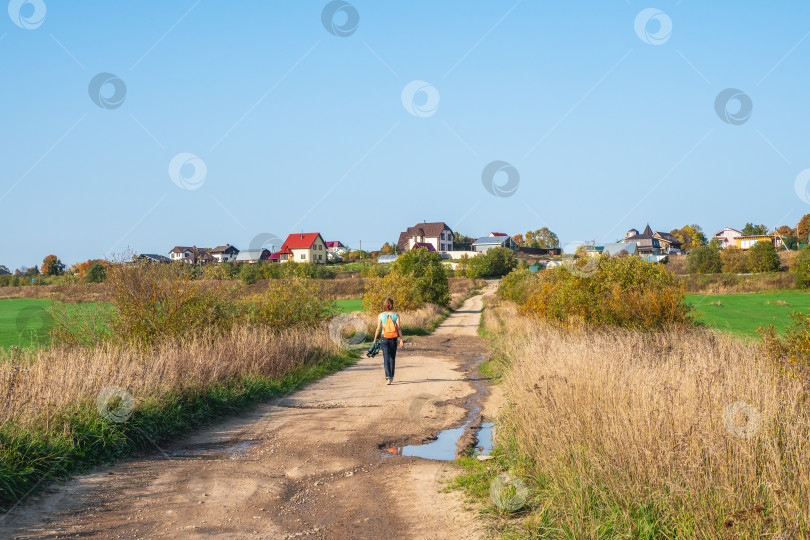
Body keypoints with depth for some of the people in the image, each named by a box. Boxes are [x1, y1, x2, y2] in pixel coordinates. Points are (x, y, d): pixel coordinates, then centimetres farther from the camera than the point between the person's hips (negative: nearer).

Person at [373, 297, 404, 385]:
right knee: (392, 358, 16)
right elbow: (398, 328, -8)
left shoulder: (381, 315, -2)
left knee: (386, 358, -3)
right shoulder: (396, 315, -2)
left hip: (384, 339, -1)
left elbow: (378, 329, -2)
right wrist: (401, 339, -7)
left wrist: (375, 339, 9)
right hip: (393, 339, 1)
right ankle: (391, 377, 28)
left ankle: (388, 377, -19)